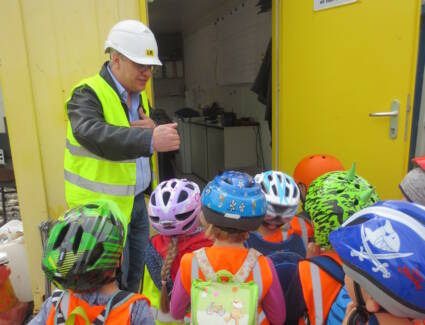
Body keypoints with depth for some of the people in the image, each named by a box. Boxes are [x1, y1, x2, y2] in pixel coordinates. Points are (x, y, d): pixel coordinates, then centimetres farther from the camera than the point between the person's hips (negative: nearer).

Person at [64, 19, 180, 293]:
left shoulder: (140, 97, 9)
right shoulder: (88, 94, -16)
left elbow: (146, 143, 10)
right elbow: (91, 134, -37)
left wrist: (154, 131, -14)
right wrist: (150, 139, -49)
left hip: (136, 201, 8)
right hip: (103, 207, -7)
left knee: (136, 272, 22)